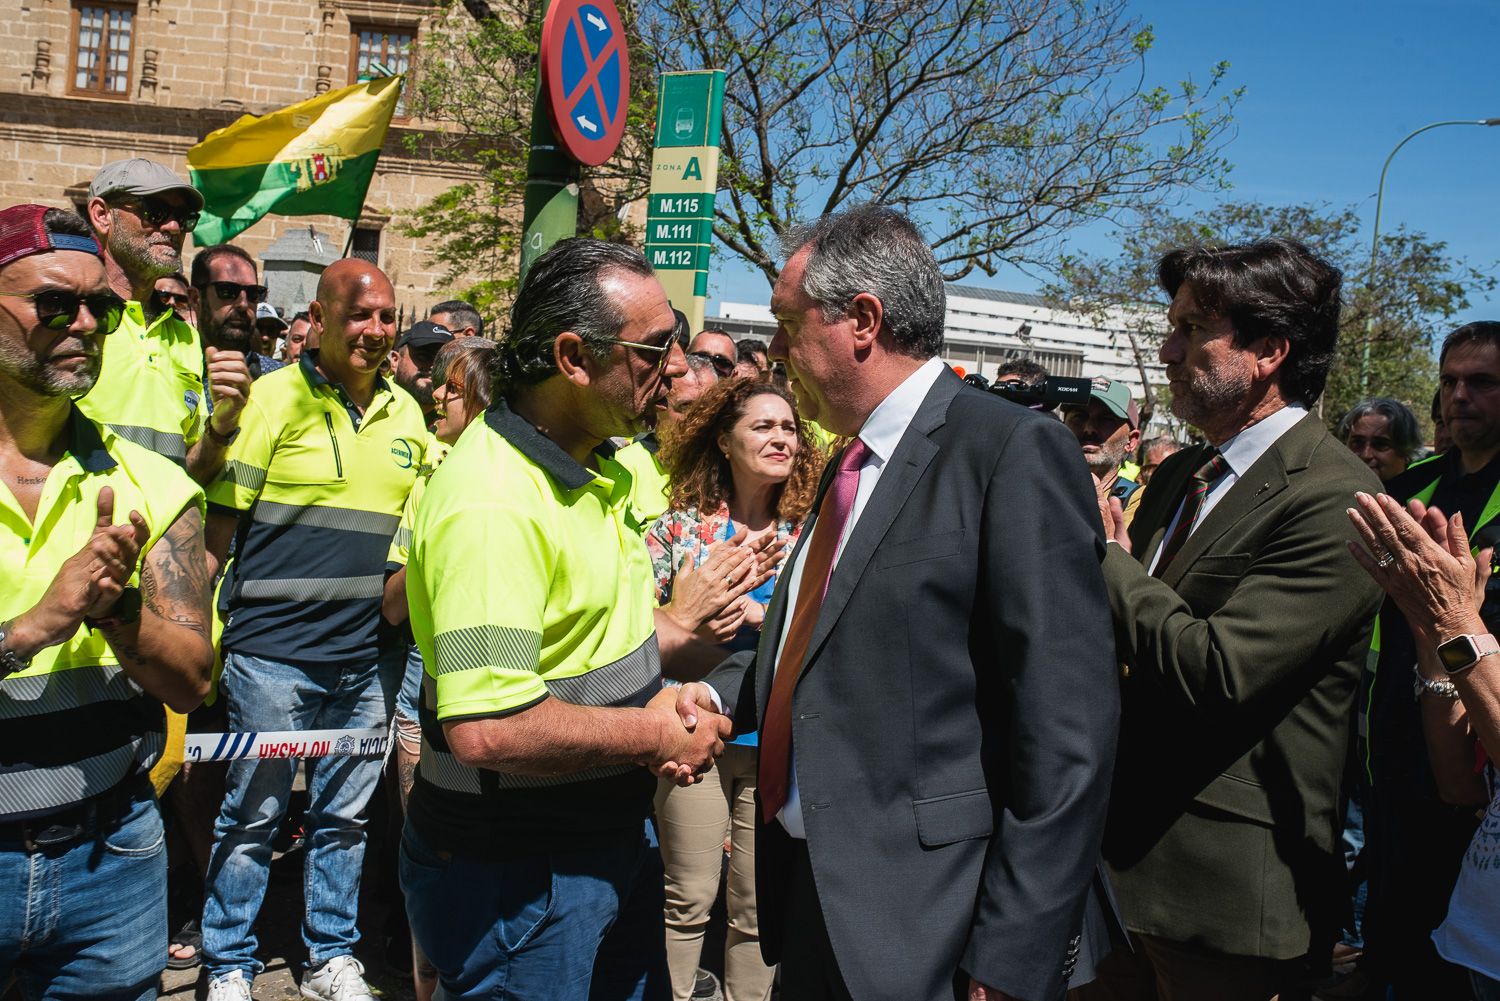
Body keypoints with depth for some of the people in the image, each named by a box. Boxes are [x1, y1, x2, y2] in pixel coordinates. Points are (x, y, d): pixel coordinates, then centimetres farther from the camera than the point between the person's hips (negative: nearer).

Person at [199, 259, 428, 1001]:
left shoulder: (405, 411, 10)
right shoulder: (272, 398, -6)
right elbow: (218, 523, -6)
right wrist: (200, 632, -7)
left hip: (369, 658, 5)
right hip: (273, 653, -4)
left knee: (344, 816, 15)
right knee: (253, 815, 6)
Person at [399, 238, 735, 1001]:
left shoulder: (597, 466, 5)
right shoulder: (491, 501, -27)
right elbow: (487, 730, -33)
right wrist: (657, 733, -21)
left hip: (614, 834, 9)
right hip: (513, 873, -9)